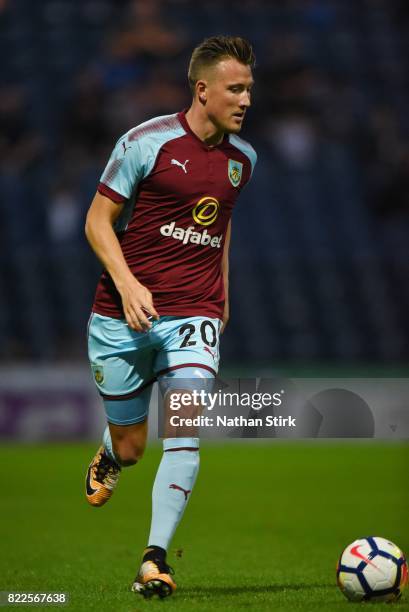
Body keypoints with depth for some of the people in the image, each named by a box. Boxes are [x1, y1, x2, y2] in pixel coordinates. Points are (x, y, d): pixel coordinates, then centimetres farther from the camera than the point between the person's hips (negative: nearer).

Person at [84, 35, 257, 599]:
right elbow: (98, 220, -4)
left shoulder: (242, 157, 8)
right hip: (123, 316, -2)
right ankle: (108, 458, 45)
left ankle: (155, 560, -14)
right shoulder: (147, 142, -7)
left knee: (185, 429, -18)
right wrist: (127, 284, -17)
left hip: (194, 316, 2)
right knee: (130, 446, 6)